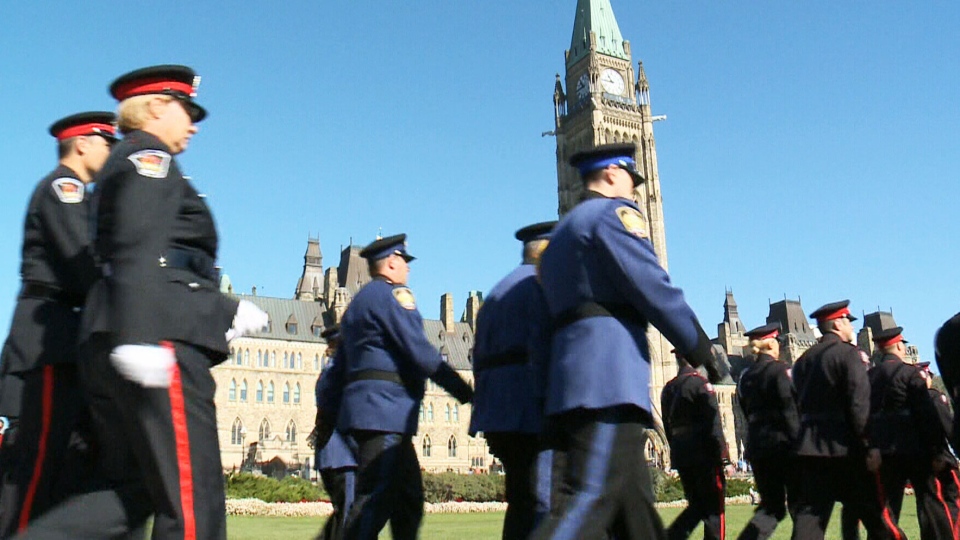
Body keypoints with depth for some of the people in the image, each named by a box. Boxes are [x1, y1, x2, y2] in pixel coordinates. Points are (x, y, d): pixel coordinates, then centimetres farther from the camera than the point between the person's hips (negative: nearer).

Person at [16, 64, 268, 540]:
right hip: (161, 335, -10)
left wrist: (227, 310, 29)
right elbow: (138, 247, -18)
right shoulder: (149, 155, 0)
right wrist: (139, 336, -28)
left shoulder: (126, 165, 29)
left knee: (132, 491, 11)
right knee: (192, 497, -6)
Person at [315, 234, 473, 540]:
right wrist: (464, 391, -10)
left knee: (409, 498, 11)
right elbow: (420, 351, -15)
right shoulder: (392, 295, -4)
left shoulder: (358, 302, 25)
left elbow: (338, 369, 24)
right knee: (375, 500, -12)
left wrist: (327, 417, 25)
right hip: (383, 412, -10)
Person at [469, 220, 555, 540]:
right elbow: (543, 346, -16)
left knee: (522, 501, 13)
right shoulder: (542, 283, -2)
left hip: (496, 409, 9)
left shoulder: (496, 293, 24)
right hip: (531, 411, -9)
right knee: (540, 504, -10)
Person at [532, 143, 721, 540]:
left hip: (573, 379, 9)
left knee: (634, 507, 11)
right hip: (609, 377, -9)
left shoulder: (561, 233, 27)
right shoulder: (614, 212, 1)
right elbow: (655, 288, -9)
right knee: (587, 500, -15)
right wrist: (699, 348, 1)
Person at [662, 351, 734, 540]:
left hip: (680, 456, 7)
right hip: (704, 455, -7)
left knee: (697, 505, 17)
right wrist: (725, 459, -12)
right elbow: (714, 425, -14)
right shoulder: (700, 383, -10)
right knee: (714, 509, 2)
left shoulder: (668, 388, 12)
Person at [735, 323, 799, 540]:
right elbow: (791, 410, -13)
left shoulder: (745, 376, 11)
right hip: (783, 444, -6)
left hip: (756, 446, 6)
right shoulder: (780, 370, -8)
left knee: (771, 507, 10)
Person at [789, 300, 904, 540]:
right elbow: (859, 405, -15)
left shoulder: (804, 359, 14)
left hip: (808, 446, 6)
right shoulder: (847, 352, -7)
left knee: (808, 516, 4)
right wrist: (869, 447, -13)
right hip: (843, 447, -6)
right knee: (875, 514, 7)